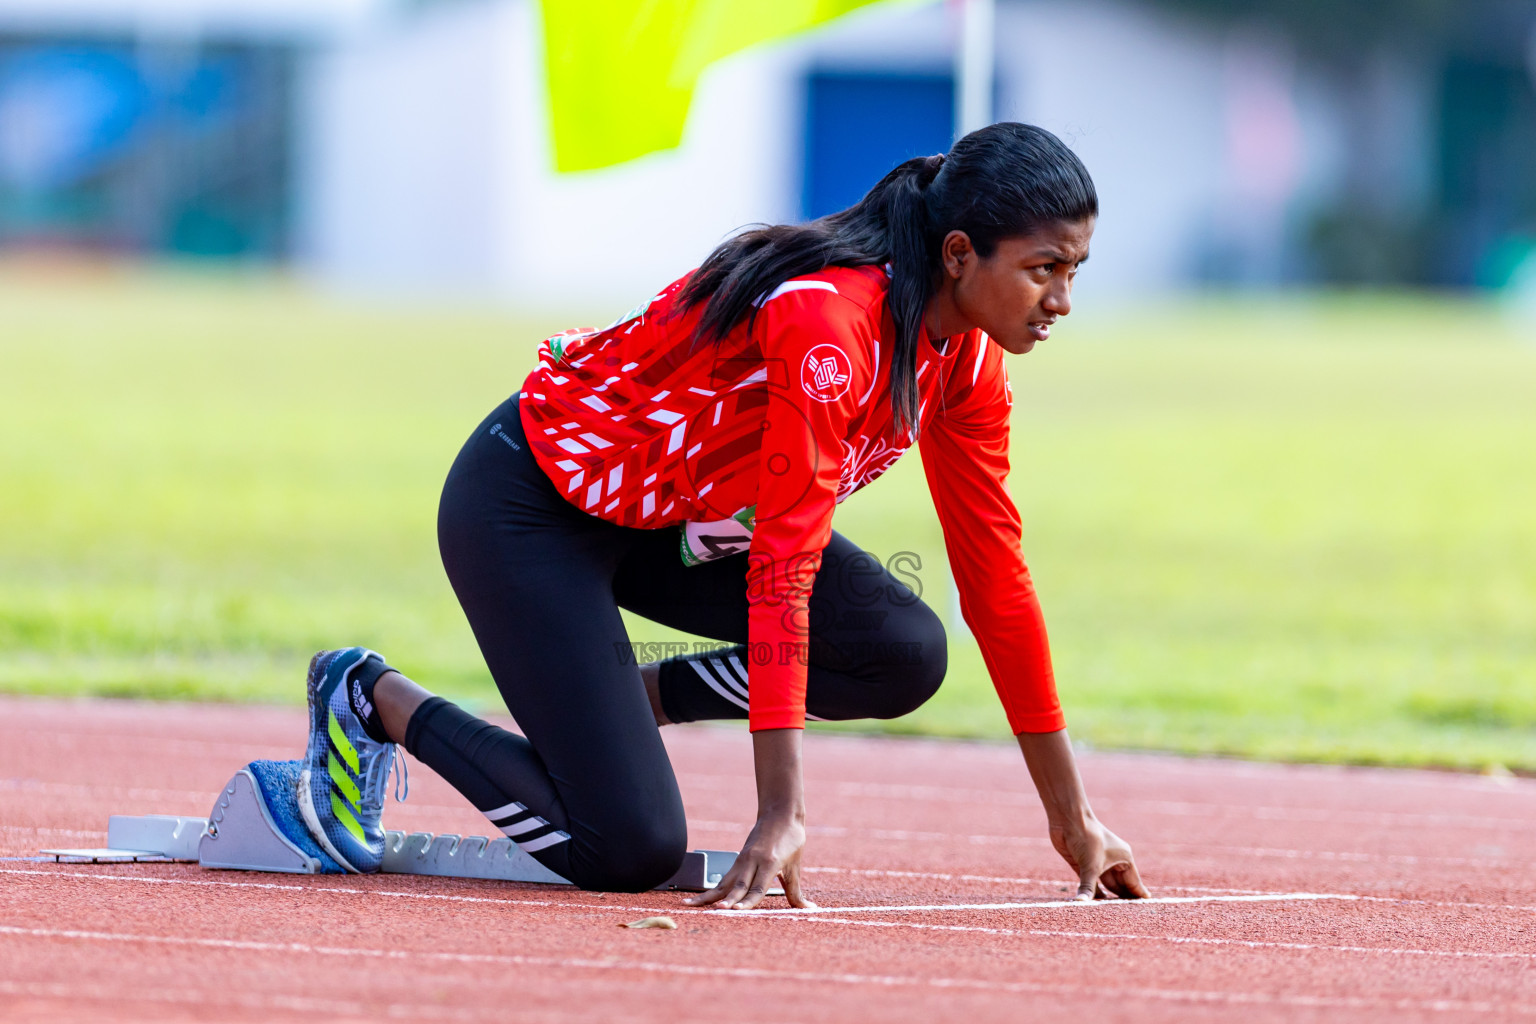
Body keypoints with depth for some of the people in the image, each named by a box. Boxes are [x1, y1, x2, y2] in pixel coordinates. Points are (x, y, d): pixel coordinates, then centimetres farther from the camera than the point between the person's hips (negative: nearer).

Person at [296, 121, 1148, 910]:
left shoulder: (965, 357, -6)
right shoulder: (830, 322, -32)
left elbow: (994, 573, 0)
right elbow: (783, 574, -35)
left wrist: (1072, 816, 0)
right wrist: (780, 815, -38)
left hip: (680, 514, 9)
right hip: (528, 508, -8)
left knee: (906, 655, -12)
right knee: (630, 853, -16)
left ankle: (621, 697, 7)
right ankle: (374, 701, 6)